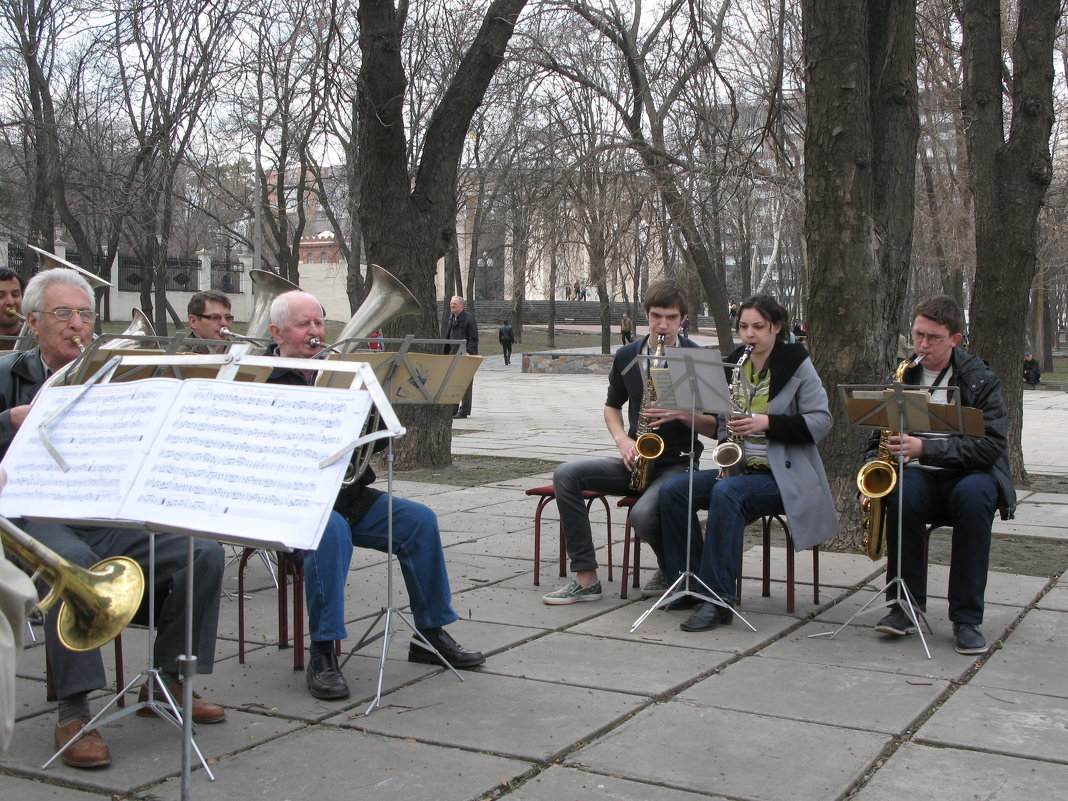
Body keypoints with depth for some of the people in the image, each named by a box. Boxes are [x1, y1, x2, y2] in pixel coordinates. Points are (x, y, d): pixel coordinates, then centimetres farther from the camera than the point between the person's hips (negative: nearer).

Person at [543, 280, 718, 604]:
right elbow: (612, 406, 19)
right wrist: (622, 438, -1)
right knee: (566, 474, -17)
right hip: (635, 461, 5)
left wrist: (681, 413, -21)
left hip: (678, 464, -5)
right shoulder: (627, 357, 7)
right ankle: (585, 578, -16)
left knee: (642, 514, -34)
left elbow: (714, 428, -3)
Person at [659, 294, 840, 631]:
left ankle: (720, 599, -32)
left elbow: (821, 421, -11)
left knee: (726, 492, -35)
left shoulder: (797, 364, -4)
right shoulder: (733, 364, 11)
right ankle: (691, 582, -6)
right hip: (739, 469, 6)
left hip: (783, 475, -6)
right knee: (672, 490, -14)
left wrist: (768, 423, -22)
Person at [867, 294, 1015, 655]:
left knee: (973, 493, -38)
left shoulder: (980, 379, -3)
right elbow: (878, 439, 17)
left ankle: (967, 618, -28)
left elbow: (991, 445, -15)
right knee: (903, 492, -34)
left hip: (968, 476, -2)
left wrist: (925, 447, -24)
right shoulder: (900, 378, 9)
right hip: (920, 476, 2)